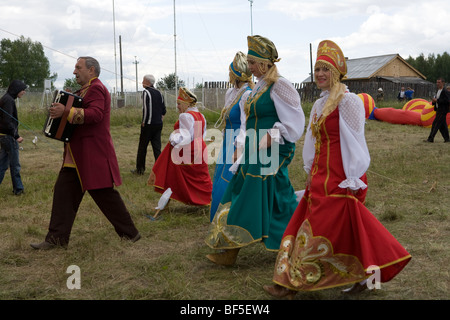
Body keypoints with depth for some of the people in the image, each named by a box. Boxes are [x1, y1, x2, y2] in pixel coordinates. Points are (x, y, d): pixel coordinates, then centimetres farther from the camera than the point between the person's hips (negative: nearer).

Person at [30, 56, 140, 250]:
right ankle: (57, 238, 10)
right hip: (77, 156, 10)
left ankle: (130, 234, 10)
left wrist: (67, 112, -33)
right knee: (63, 192, 6)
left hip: (93, 154, -10)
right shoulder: (85, 90, 20)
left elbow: (95, 114, -28)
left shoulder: (96, 88, -12)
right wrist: (60, 111, 12)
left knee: (104, 194, -3)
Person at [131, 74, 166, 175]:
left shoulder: (146, 92, -10)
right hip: (158, 124, 6)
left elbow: (146, 109, -17)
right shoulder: (159, 93, 10)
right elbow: (164, 109, 12)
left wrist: (143, 122, -9)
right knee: (157, 147, 8)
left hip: (148, 124, -6)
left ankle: (140, 170, 13)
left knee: (142, 148, 5)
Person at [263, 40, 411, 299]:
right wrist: (311, 174, 17)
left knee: (319, 230, -2)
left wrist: (351, 181, -17)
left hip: (340, 179, -9)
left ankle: (295, 284, 5)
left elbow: (354, 142, -15)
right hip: (321, 176, 9)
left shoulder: (348, 101, -12)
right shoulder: (320, 104, 14)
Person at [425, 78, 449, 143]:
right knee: (442, 125, 13)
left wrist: (437, 100, -22)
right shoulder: (438, 92, 15)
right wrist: (433, 101, -1)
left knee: (435, 124, -10)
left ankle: (430, 139, -7)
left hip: (442, 111, -9)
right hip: (438, 110, 9)